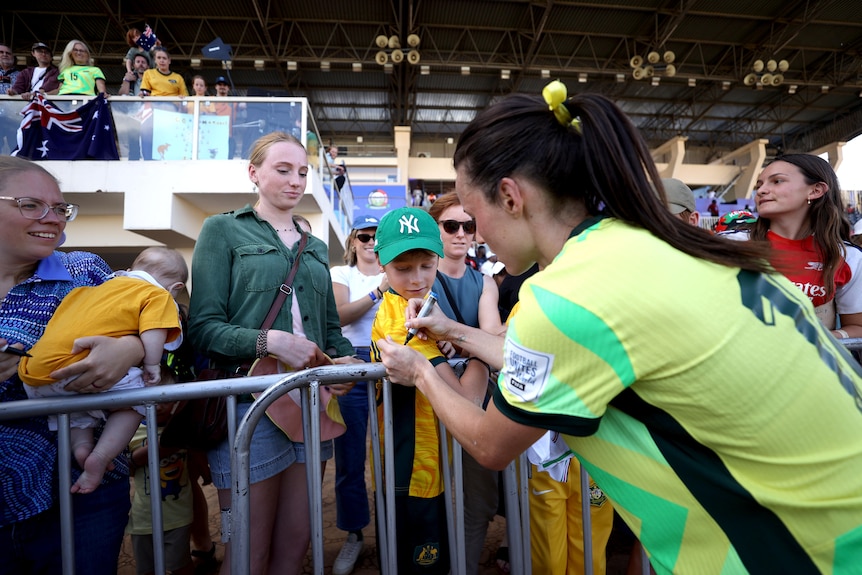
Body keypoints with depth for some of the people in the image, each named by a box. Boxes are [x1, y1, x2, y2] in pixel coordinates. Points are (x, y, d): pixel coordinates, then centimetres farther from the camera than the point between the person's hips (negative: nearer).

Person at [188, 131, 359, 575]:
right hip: (250, 399, -4)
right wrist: (270, 341, -23)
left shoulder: (314, 248, 16)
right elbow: (202, 325, -8)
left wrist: (344, 357, -3)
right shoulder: (223, 229, 1)